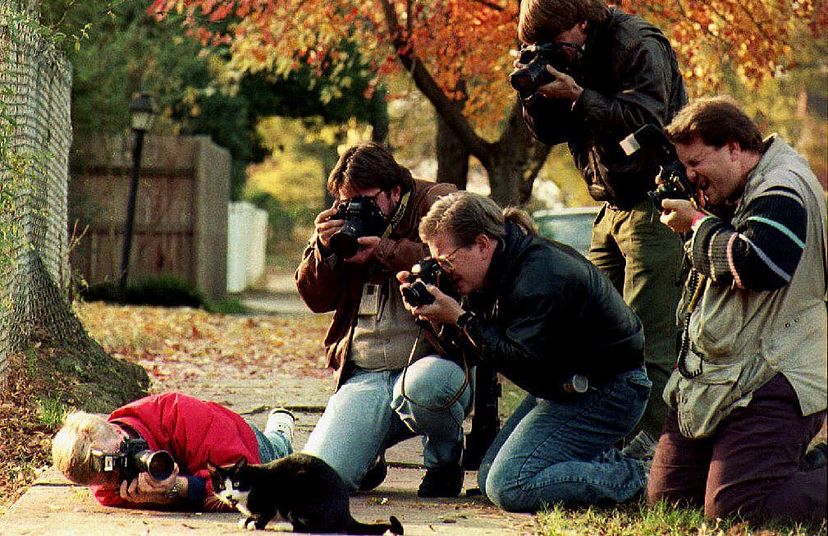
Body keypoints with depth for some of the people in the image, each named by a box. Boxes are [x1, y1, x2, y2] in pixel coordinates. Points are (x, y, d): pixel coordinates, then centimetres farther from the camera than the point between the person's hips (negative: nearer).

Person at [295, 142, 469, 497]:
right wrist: (324, 251, -5)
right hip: (364, 378, 4)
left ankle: (444, 461, -6)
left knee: (427, 384, -44)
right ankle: (368, 455, 24)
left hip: (434, 358, -4)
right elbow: (317, 300, 14)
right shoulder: (342, 221, 15)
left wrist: (386, 252, -19)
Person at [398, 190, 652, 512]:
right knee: (489, 478, 10)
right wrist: (442, 319, -12)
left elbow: (527, 368, -29)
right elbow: (475, 352, 7)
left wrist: (461, 318, -26)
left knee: (507, 487, -19)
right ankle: (602, 462, 12)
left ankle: (630, 479, -8)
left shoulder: (540, 279, -26)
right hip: (568, 386, 11)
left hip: (605, 393, -11)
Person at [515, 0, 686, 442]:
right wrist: (536, 95, -6)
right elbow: (550, 133, 13)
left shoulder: (639, 47, -14)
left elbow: (646, 121, -24)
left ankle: (657, 442, -12)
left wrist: (577, 97, -27)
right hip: (614, 204, 9)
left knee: (649, 338, -12)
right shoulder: (569, 57, 10)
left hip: (655, 203, -9)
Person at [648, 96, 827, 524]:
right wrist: (697, 217, 9)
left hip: (768, 382, -11)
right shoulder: (735, 195, 17)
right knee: (666, 496, 9)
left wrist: (698, 225, -15)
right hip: (710, 381, 11)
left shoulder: (783, 190, -15)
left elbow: (756, 266, -32)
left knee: (735, 507, -23)